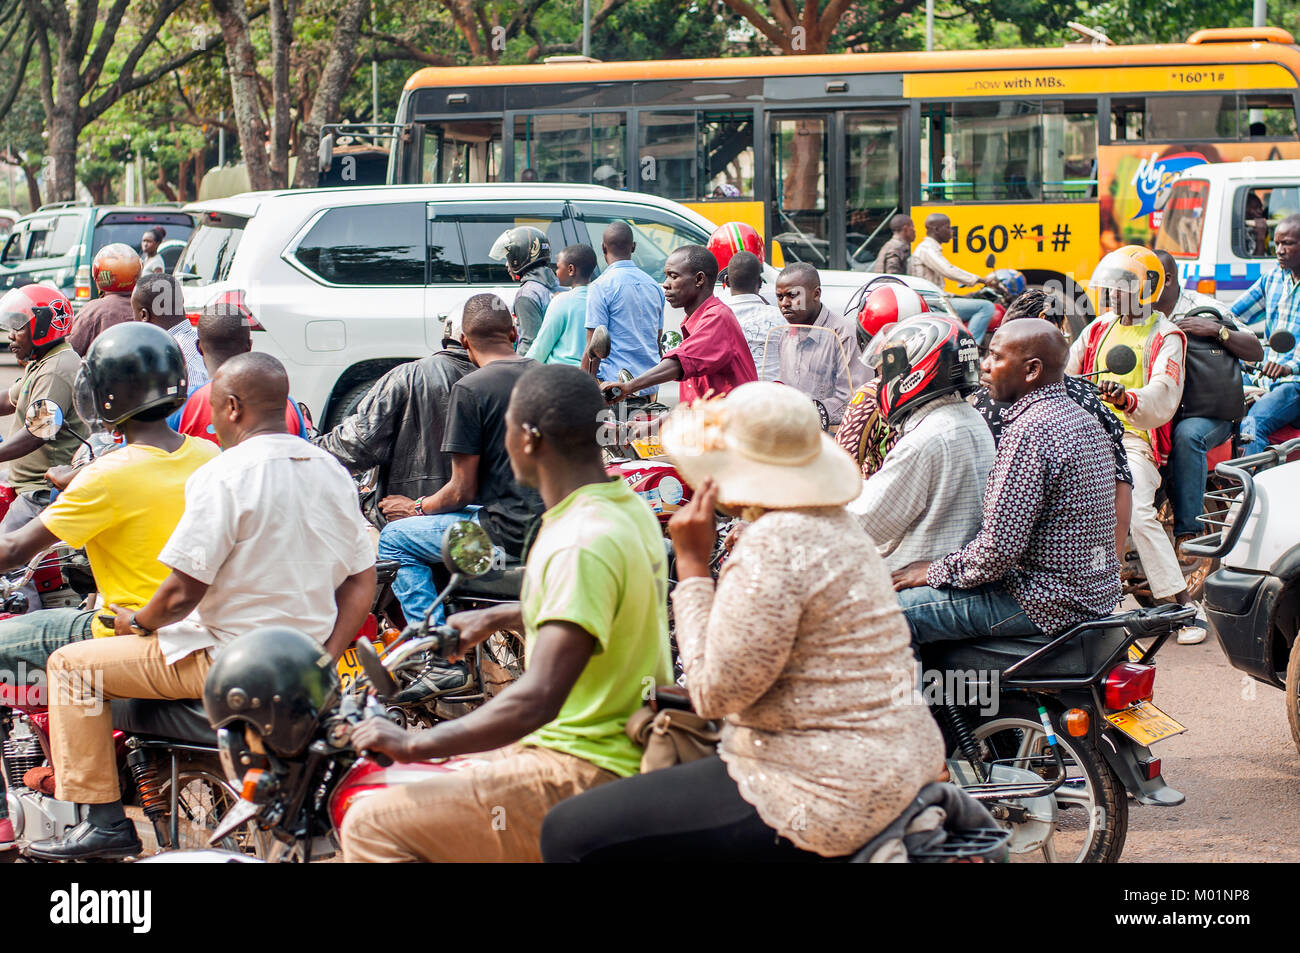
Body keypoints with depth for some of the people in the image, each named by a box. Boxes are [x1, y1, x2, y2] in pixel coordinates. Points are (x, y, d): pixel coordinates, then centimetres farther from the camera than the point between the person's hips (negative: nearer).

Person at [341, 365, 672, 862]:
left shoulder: (582, 542, -23)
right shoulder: (629, 508, 8)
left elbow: (538, 698, -30)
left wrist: (415, 743, -23)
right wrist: (496, 617, 39)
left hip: (586, 777, -11)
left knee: (372, 825, -14)